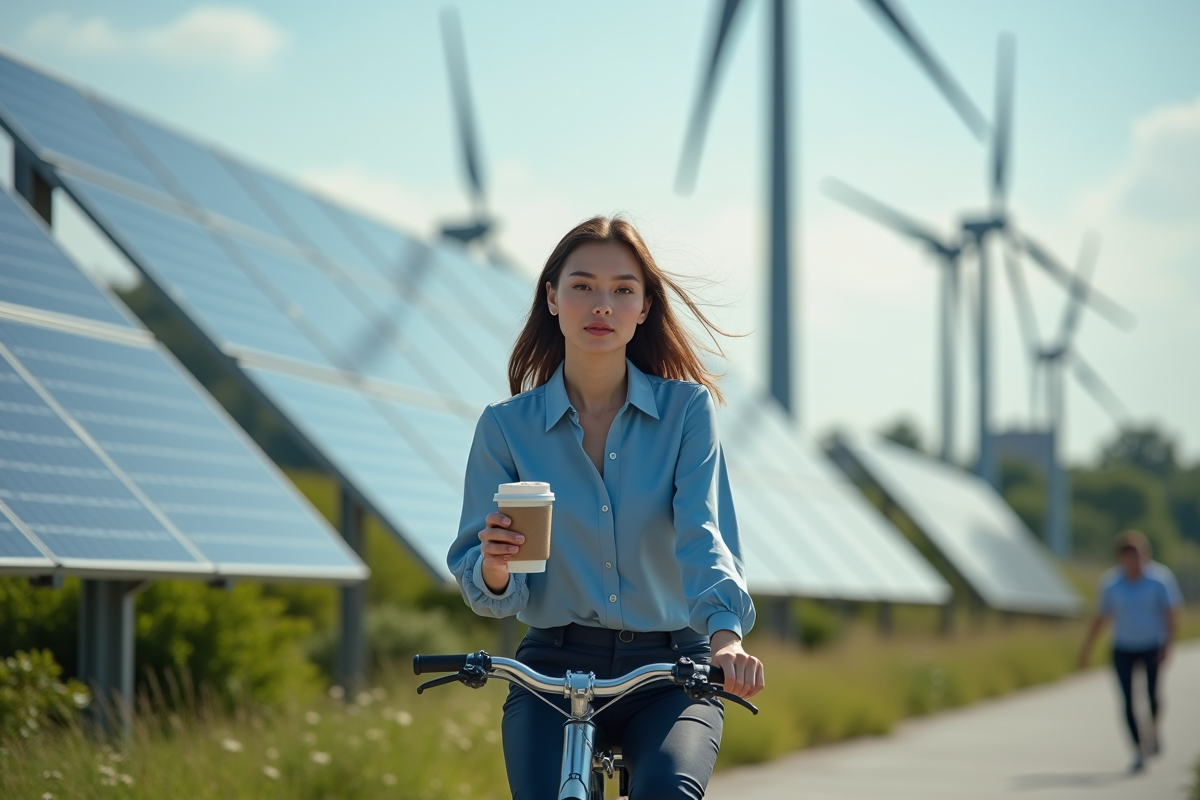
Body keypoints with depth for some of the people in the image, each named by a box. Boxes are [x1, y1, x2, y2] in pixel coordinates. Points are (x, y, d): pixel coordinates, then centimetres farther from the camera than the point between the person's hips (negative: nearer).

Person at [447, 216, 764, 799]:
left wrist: (725, 632, -32)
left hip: (669, 670, -1)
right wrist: (494, 567, -22)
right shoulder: (506, 427, 3)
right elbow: (487, 594, 3)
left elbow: (703, 532, -13)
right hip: (555, 669, 1)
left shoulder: (686, 408, 1)